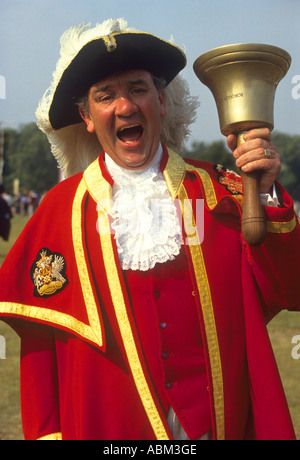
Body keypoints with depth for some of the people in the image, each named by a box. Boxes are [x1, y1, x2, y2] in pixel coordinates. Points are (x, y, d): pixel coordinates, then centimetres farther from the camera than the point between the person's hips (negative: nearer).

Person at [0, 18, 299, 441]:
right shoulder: (61, 208, -4)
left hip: (224, 423, 1)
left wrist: (264, 193, -19)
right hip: (105, 427, -1)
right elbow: (39, 342, -2)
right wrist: (47, 434, -5)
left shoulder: (217, 189, -2)